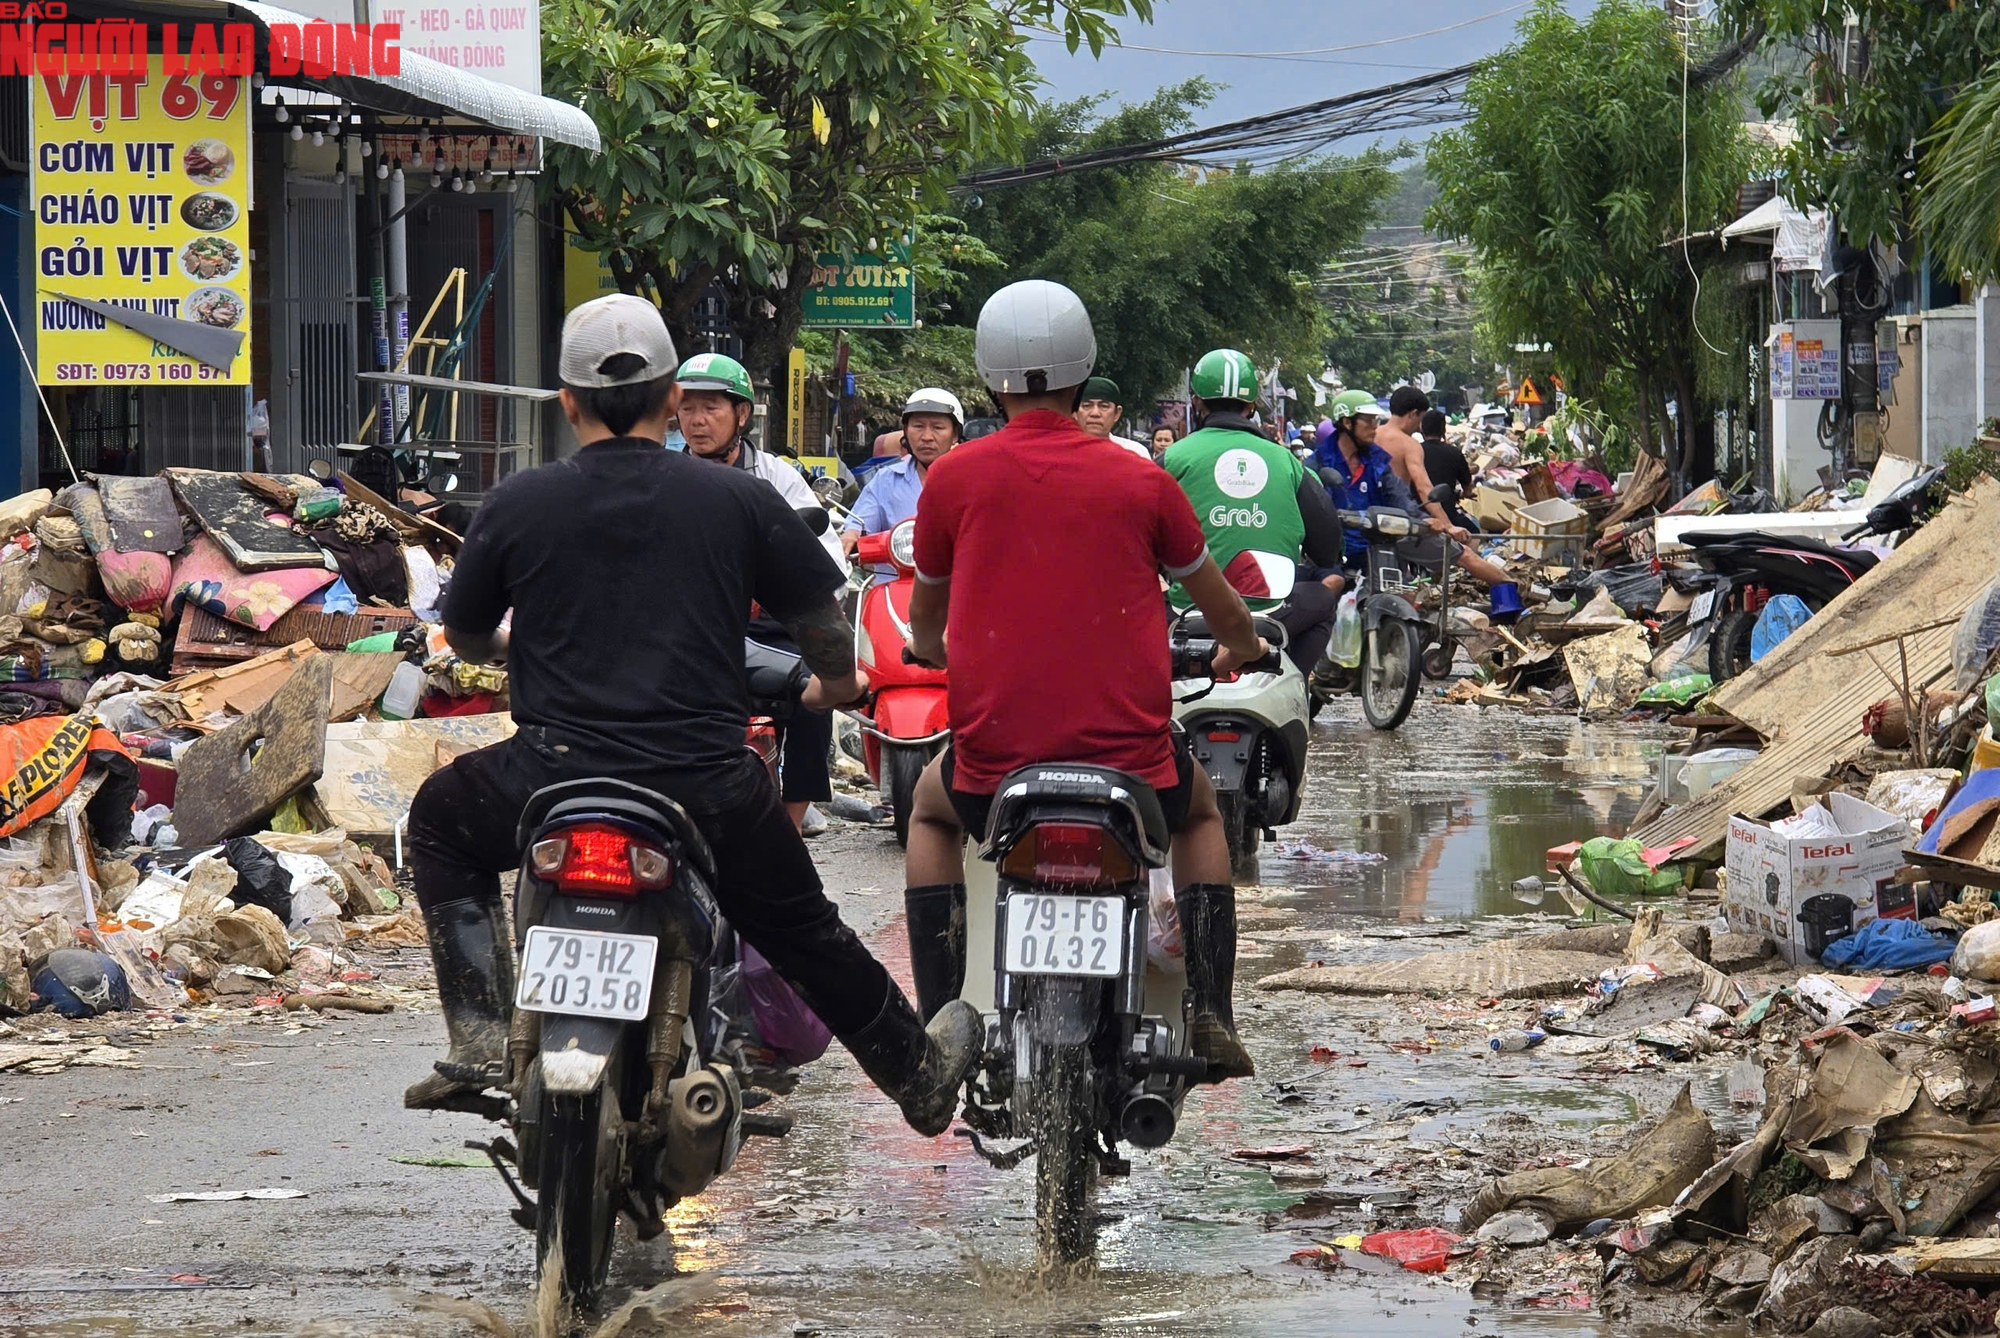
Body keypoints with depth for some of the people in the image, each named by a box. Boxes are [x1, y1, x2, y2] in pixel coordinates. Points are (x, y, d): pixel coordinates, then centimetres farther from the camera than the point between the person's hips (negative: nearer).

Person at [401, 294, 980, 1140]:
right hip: (710, 791, 1)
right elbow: (824, 631, 11)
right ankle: (919, 1072, 41)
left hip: (557, 782, -1)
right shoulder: (740, 501, 2)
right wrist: (837, 683, 35)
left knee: (442, 821, 27)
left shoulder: (516, 506, 0)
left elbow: (464, 636, 15)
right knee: (805, 933, 25)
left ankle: (479, 1038, 14)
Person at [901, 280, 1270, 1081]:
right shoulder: (1140, 482, -1)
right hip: (1130, 756, 0)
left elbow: (924, 618, 18)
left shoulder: (953, 480, -1)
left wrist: (933, 649, 43)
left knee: (931, 810, 35)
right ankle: (1210, 1020, 22)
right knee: (1200, 812, 34)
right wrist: (1243, 648, 41)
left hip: (993, 756, 0)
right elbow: (1216, 602, 17)